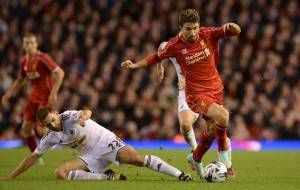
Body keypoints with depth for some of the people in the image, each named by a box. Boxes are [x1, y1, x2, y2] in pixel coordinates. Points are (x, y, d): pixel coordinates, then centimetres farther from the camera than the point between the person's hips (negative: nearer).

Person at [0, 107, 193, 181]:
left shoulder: (69, 116, -13)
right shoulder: (50, 137, 2)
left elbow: (86, 111, -35)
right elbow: (32, 157, 10)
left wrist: (84, 116, -60)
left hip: (107, 143, -5)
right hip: (92, 158, 6)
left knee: (136, 158, -30)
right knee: (60, 172, -16)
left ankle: (180, 175, -31)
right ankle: (107, 178, -20)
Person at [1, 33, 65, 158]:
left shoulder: (42, 58, -16)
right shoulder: (24, 61, 7)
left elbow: (60, 73, -24)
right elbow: (20, 81, 22)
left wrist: (53, 93, -29)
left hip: (47, 97, -7)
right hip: (34, 96, 7)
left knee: (41, 129, -17)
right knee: (26, 128, 4)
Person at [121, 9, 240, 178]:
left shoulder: (208, 35, -7)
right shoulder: (175, 45, -10)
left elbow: (236, 31, -8)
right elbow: (157, 56, 7)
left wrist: (231, 26, -31)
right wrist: (135, 65, 1)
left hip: (216, 89, 4)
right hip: (196, 93, -4)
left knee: (212, 127, 14)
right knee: (223, 116, -27)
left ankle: (196, 158, 41)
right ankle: (223, 148, 1)